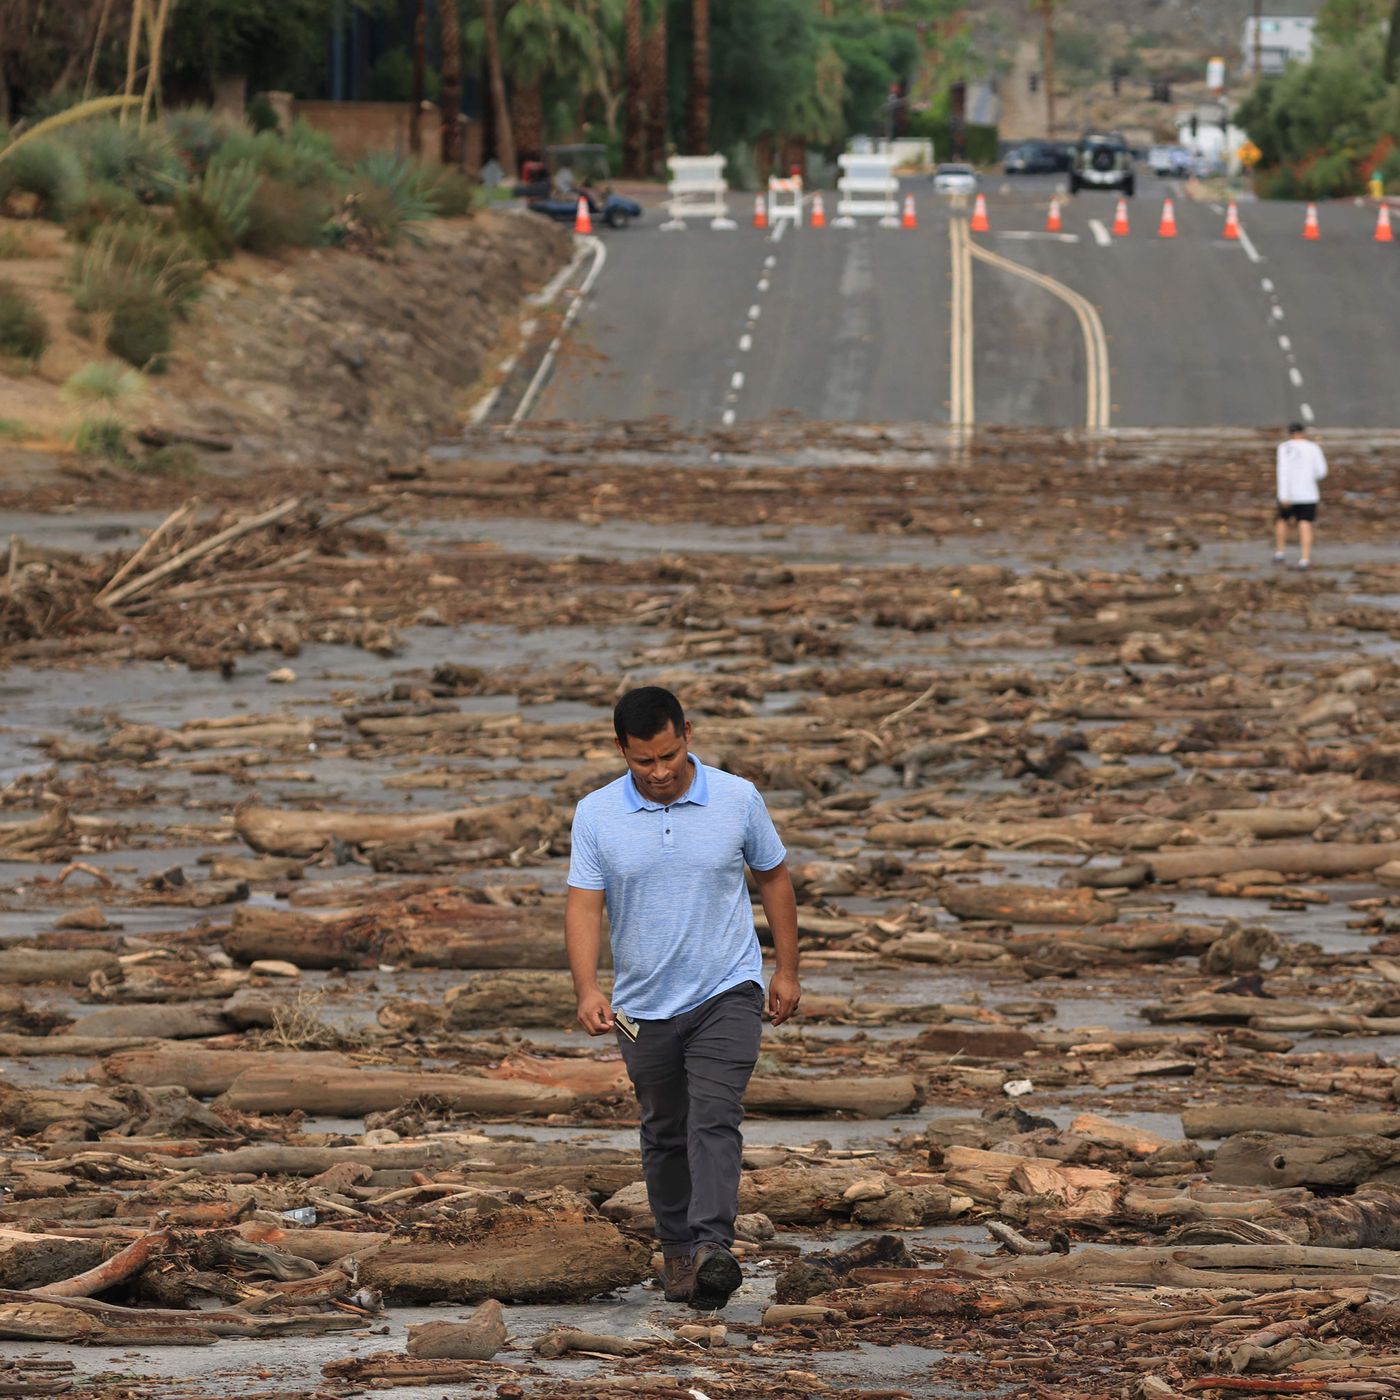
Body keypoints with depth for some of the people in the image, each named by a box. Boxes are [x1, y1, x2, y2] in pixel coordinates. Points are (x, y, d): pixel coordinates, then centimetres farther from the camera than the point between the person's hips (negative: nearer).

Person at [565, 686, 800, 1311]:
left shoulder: (737, 800, -6)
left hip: (727, 994, -2)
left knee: (714, 1121, -18)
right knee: (665, 1134, 13)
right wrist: (587, 989, -24)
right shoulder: (597, 815, -6)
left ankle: (712, 1249, -29)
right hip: (645, 1003, 2)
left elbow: (774, 879, 7)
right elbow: (584, 905, -10)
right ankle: (677, 1251, 27)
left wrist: (787, 971, 8)